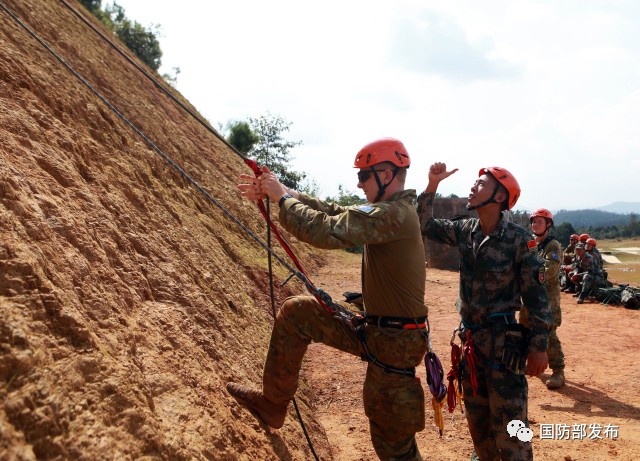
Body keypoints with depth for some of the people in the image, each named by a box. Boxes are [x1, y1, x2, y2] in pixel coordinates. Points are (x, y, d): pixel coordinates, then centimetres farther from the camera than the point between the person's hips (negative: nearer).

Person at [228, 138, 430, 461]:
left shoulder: (394, 214, -23)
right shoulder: (392, 210, 8)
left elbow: (326, 232, -31)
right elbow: (336, 213, 8)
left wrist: (282, 197, -17)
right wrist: (282, 192, -1)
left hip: (394, 342, -9)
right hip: (373, 328, 9)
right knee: (295, 312, 8)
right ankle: (273, 404, 18)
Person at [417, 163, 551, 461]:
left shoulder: (518, 239, -14)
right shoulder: (465, 230, 1)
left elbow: (536, 294, -12)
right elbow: (425, 224, 7)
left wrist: (539, 346, -13)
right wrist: (432, 185, -4)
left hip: (503, 339, -6)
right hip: (469, 337, 6)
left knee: (509, 423, 0)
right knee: (476, 416, 20)